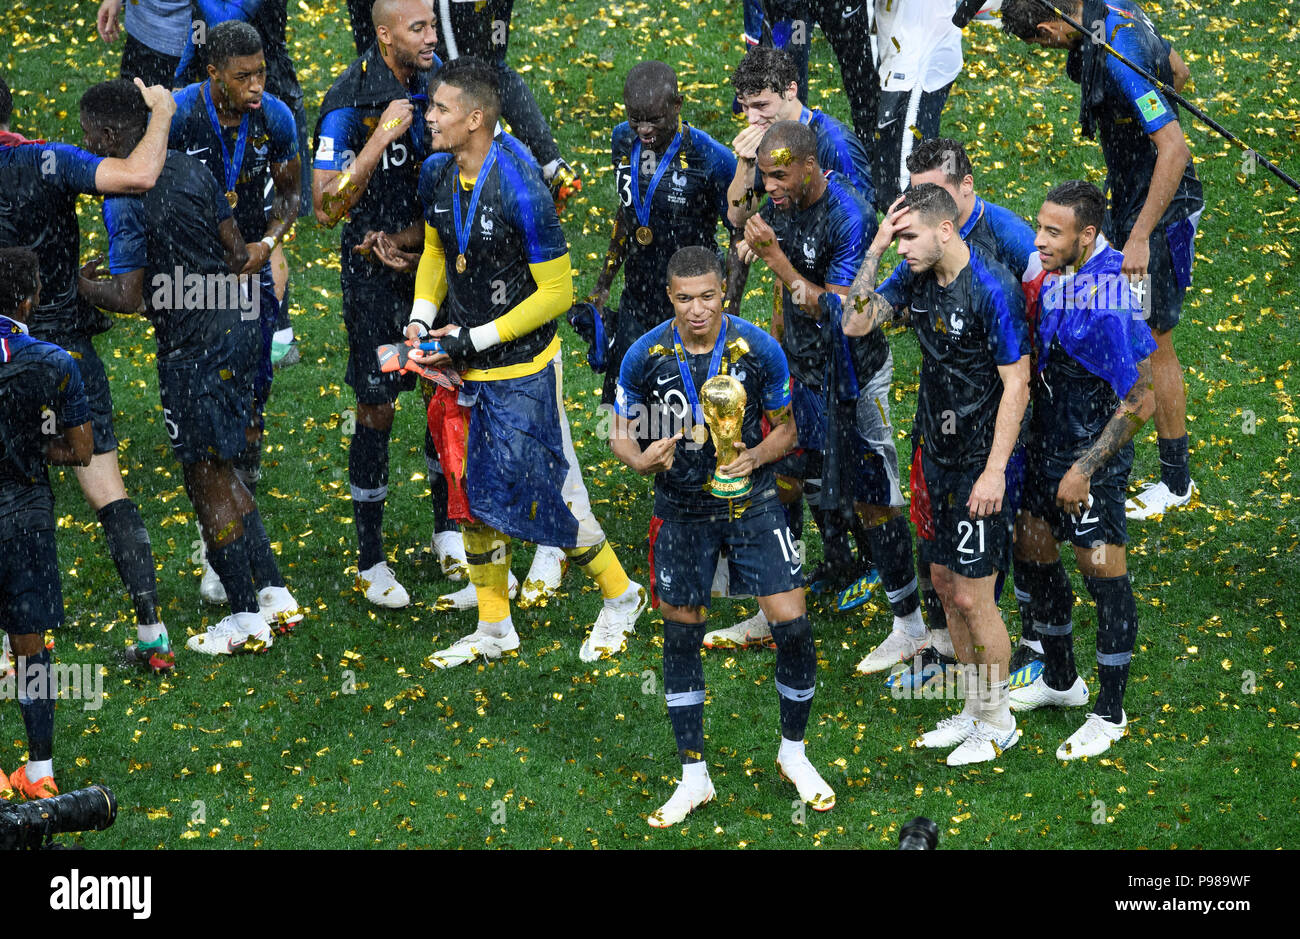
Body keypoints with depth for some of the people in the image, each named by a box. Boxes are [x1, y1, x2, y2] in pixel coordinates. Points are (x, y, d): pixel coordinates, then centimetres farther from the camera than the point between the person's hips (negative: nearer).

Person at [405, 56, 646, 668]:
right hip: (464, 366, 7)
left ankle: (619, 595, 22)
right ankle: (493, 629, 26)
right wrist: (422, 318, -1)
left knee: (543, 497, -1)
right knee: (475, 498, 12)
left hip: (522, 372, -7)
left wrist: (476, 340, -19)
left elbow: (558, 292, -18)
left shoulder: (522, 192, -24)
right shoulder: (436, 176, -1)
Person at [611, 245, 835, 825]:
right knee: (680, 638, 6)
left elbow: (784, 430, 2)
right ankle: (694, 777, 18)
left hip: (751, 504, -1)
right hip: (681, 511, 1)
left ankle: (793, 752, 16)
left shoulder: (760, 351, -10)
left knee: (792, 625, -7)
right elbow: (621, 434, 1)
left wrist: (754, 457, -19)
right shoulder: (645, 357, -10)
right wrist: (641, 460, -21)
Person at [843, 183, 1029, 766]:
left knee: (972, 597, -3)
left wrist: (994, 472, -21)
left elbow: (1016, 385, -18)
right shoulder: (916, 277, 3)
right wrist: (875, 247, -7)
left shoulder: (993, 289, -19)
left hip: (979, 463, -8)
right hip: (936, 454, 8)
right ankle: (975, 711, 28)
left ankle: (997, 724, 12)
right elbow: (855, 324, 3)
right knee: (945, 584, 14)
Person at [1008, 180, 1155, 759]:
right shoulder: (1053, 275, -1)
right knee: (1032, 553, 19)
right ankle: (1060, 680, 39)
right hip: (1045, 445, 9)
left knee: (1103, 575, 2)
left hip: (1093, 455, -9)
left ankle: (1110, 714, 16)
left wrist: (1084, 469, -20)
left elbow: (1140, 401, -23)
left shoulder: (1112, 299, -26)